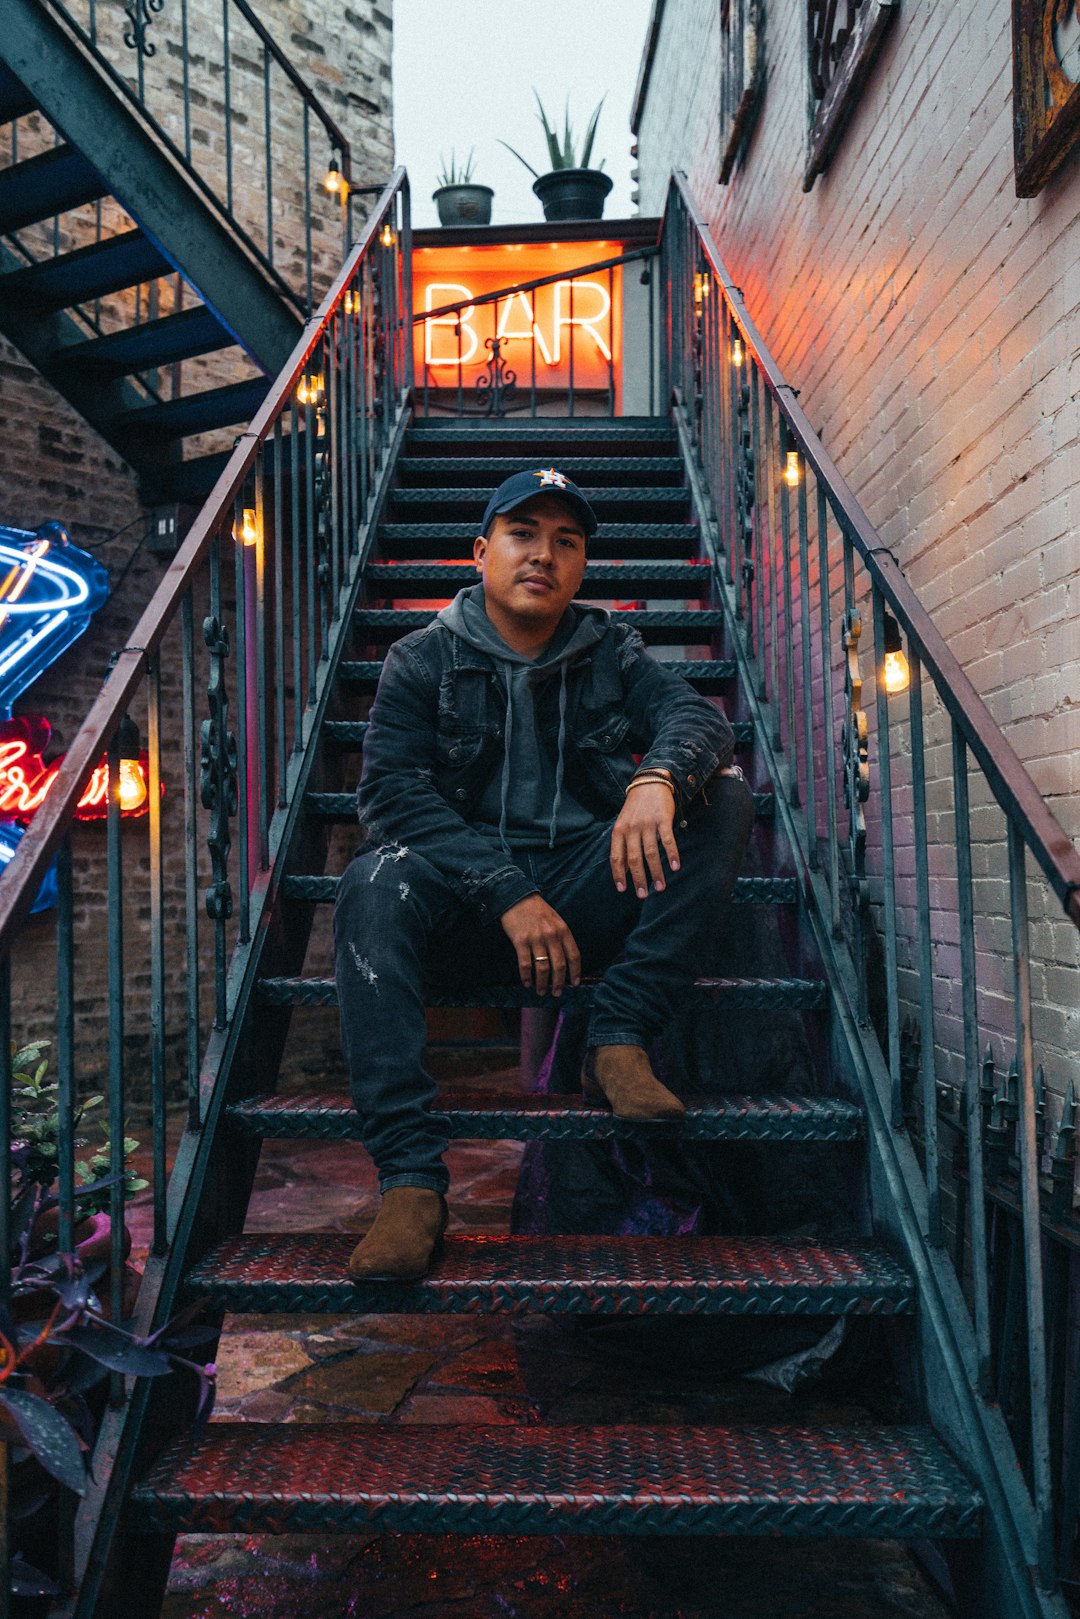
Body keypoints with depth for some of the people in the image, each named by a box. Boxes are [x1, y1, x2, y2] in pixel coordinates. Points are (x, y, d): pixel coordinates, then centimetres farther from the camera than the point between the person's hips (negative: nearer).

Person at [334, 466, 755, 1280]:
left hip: (588, 894, 2)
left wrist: (660, 777, -32)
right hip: (465, 902, -1)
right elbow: (390, 789, -8)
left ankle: (620, 1039, -21)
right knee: (374, 884, -33)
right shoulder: (422, 660, 6)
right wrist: (508, 894, -20)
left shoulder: (610, 650, 13)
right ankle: (411, 1179, -36)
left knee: (723, 794, -17)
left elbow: (697, 712, -5)